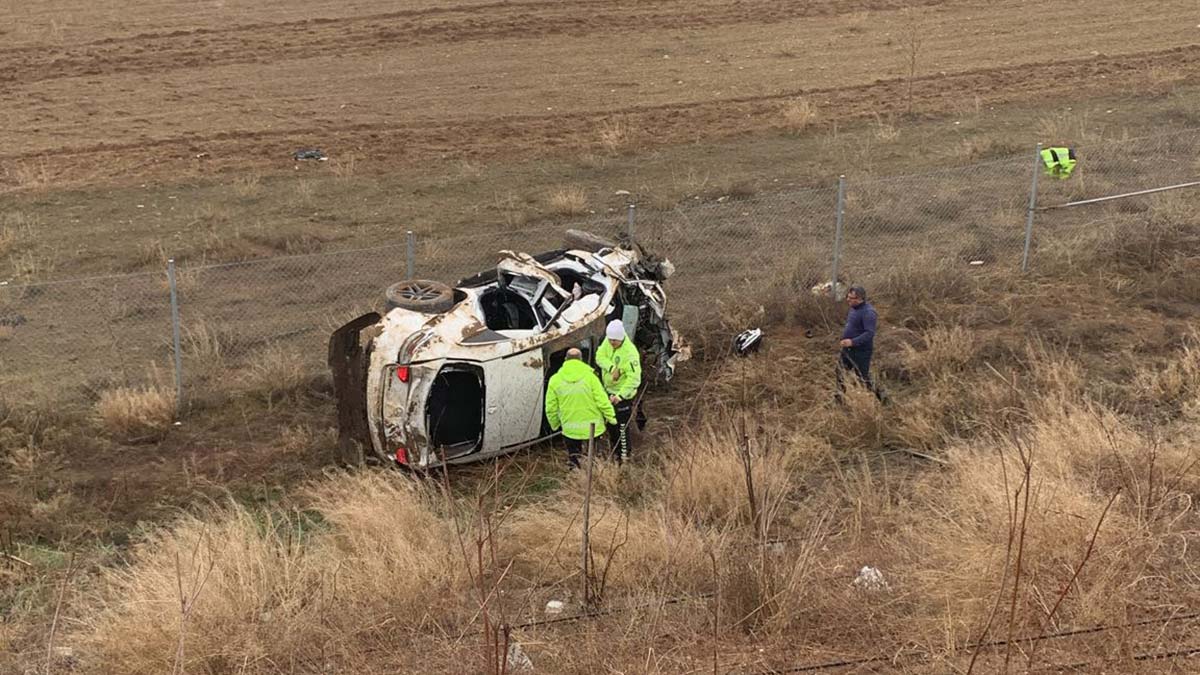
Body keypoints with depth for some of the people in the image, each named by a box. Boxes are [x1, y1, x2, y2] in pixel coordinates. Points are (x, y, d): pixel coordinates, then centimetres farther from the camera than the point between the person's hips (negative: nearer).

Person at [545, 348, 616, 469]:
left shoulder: (555, 380, -4)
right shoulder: (589, 377, -10)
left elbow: (551, 407, 1)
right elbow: (602, 400, -10)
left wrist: (554, 424, 16)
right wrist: (611, 417, 4)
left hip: (570, 429, 1)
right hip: (592, 427, -1)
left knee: (574, 458, 15)